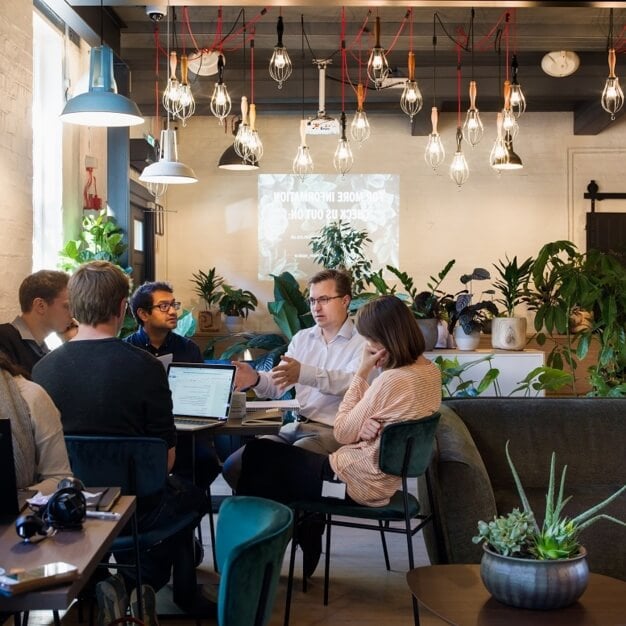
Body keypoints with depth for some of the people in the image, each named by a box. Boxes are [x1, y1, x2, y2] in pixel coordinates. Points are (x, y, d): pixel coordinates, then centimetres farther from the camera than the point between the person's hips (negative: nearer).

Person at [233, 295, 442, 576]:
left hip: (360, 482, -10)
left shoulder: (392, 380, -26)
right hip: (385, 476, 10)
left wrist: (361, 373, -14)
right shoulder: (430, 370, 1)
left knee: (259, 455, 5)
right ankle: (305, 550, 25)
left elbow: (342, 433, -15)